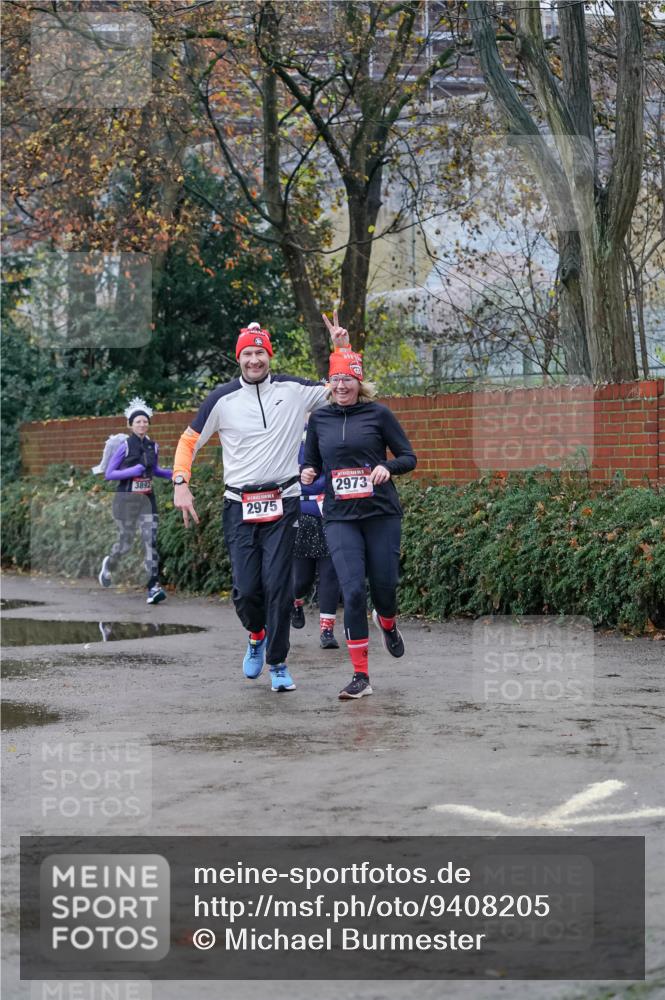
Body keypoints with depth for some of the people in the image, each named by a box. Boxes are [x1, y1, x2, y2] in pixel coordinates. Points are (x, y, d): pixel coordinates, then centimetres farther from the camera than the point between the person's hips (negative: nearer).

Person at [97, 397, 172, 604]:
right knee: (125, 542, 6)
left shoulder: (153, 446, 6)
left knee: (151, 541, -10)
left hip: (147, 499, 4)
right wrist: (131, 471, -20)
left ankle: (153, 587, -15)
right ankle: (109, 564, 40)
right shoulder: (124, 445, -9)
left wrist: (173, 474, 5)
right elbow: (108, 474, -7)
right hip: (126, 499, -4)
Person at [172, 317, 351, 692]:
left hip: (283, 503, 0)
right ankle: (257, 635, 30)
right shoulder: (223, 398, 1)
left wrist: (343, 348, -2)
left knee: (278, 585, -7)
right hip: (239, 505, 0)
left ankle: (278, 663, 6)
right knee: (246, 589, -3)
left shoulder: (294, 390, 2)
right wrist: (181, 484, -3)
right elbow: (189, 441, 10)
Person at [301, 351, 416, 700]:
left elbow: (408, 457, 3)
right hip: (340, 517, 1)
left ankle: (387, 623, 43)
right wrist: (307, 473, -4)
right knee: (353, 590, -11)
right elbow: (311, 462, 19)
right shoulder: (319, 419, 8)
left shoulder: (378, 414, 0)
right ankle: (360, 675, -5)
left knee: (384, 586, 3)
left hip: (382, 513, -1)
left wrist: (387, 467, -18)